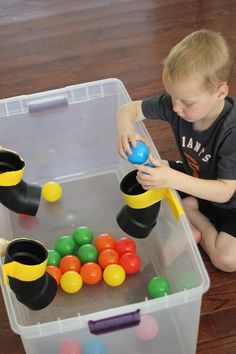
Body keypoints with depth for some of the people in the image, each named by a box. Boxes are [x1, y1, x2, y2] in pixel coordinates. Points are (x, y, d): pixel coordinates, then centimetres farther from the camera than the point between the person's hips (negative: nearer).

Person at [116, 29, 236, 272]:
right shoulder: (175, 104, -20)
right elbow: (131, 108, -10)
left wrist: (173, 179, -49)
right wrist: (124, 126, -36)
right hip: (191, 179, 6)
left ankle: (191, 214, 0)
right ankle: (191, 228, -8)